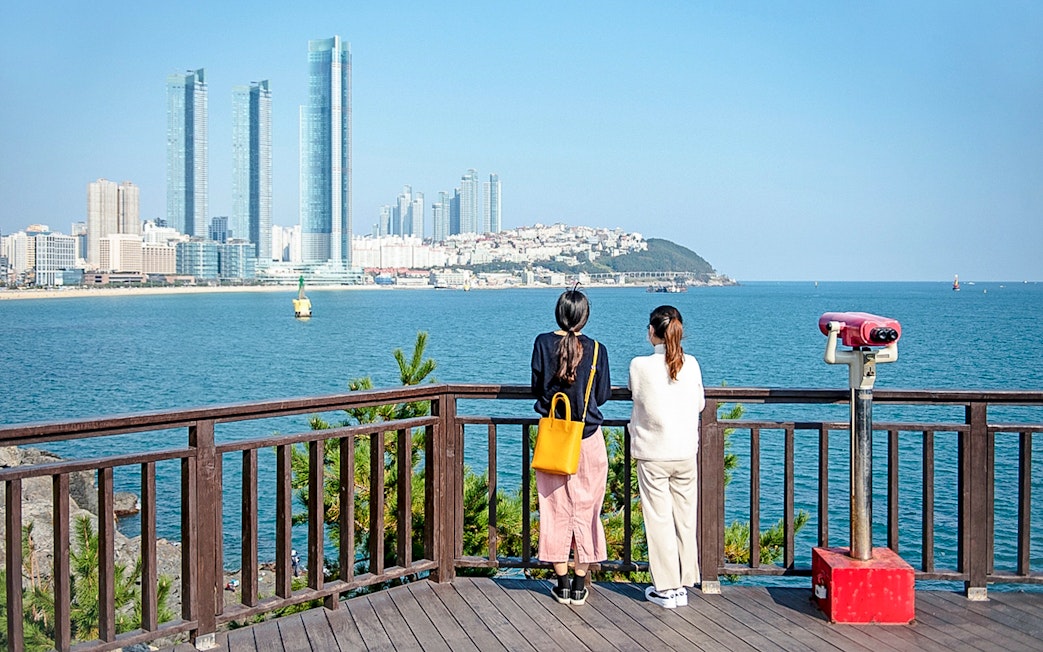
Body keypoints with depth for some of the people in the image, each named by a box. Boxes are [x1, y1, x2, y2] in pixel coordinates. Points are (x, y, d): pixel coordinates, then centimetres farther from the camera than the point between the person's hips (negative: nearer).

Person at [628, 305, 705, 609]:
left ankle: (666, 588, 9)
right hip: (686, 452, 3)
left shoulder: (640, 366, -11)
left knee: (659, 519, 4)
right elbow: (700, 404, 9)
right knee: (685, 519, 12)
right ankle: (683, 585, 19)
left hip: (653, 454, -3)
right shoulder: (691, 364, -2)